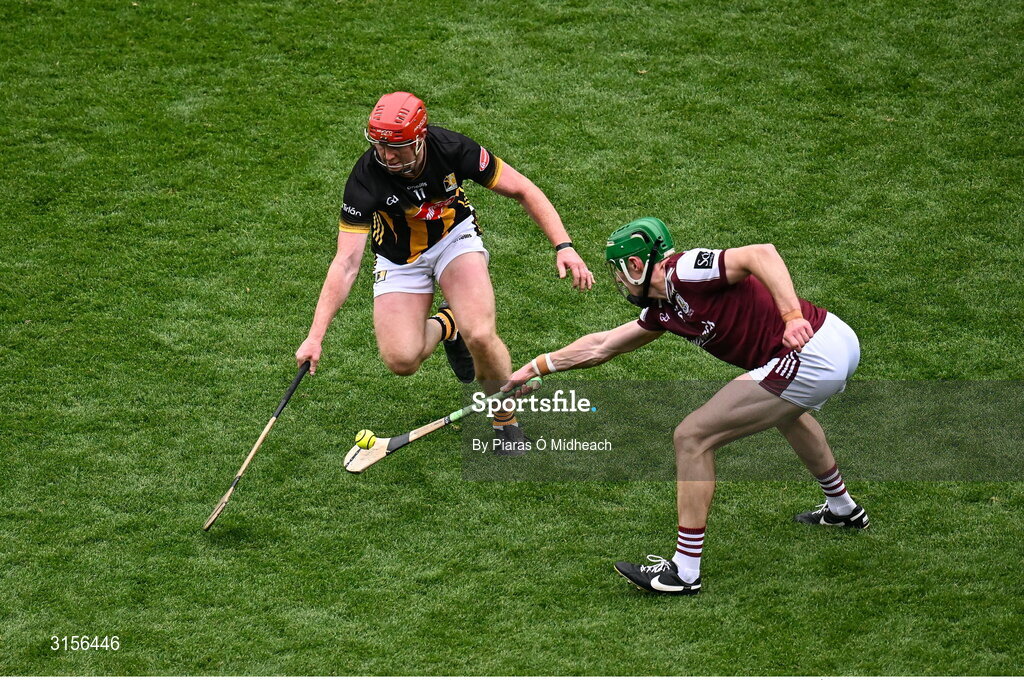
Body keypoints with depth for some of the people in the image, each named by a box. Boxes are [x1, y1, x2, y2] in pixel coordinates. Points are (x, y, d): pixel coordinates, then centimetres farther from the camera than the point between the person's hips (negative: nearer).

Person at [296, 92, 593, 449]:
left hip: (454, 236, -1)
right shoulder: (366, 179, -29)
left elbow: (521, 190, -15)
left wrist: (563, 245, -25)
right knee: (401, 360, -16)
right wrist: (315, 336, -35)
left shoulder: (452, 149, -28)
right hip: (399, 257, 1)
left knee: (481, 336, -25)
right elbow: (346, 263, -29)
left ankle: (506, 421, 3)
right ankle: (445, 326, 20)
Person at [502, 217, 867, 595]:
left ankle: (684, 573, -2)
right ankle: (842, 509, 63)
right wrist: (535, 368, 32)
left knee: (692, 437, -7)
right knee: (782, 409, 44)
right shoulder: (663, 309, 16)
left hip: (810, 356, -11)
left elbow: (762, 254, -25)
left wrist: (793, 318, -33)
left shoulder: (685, 271, -13)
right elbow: (602, 346, 27)